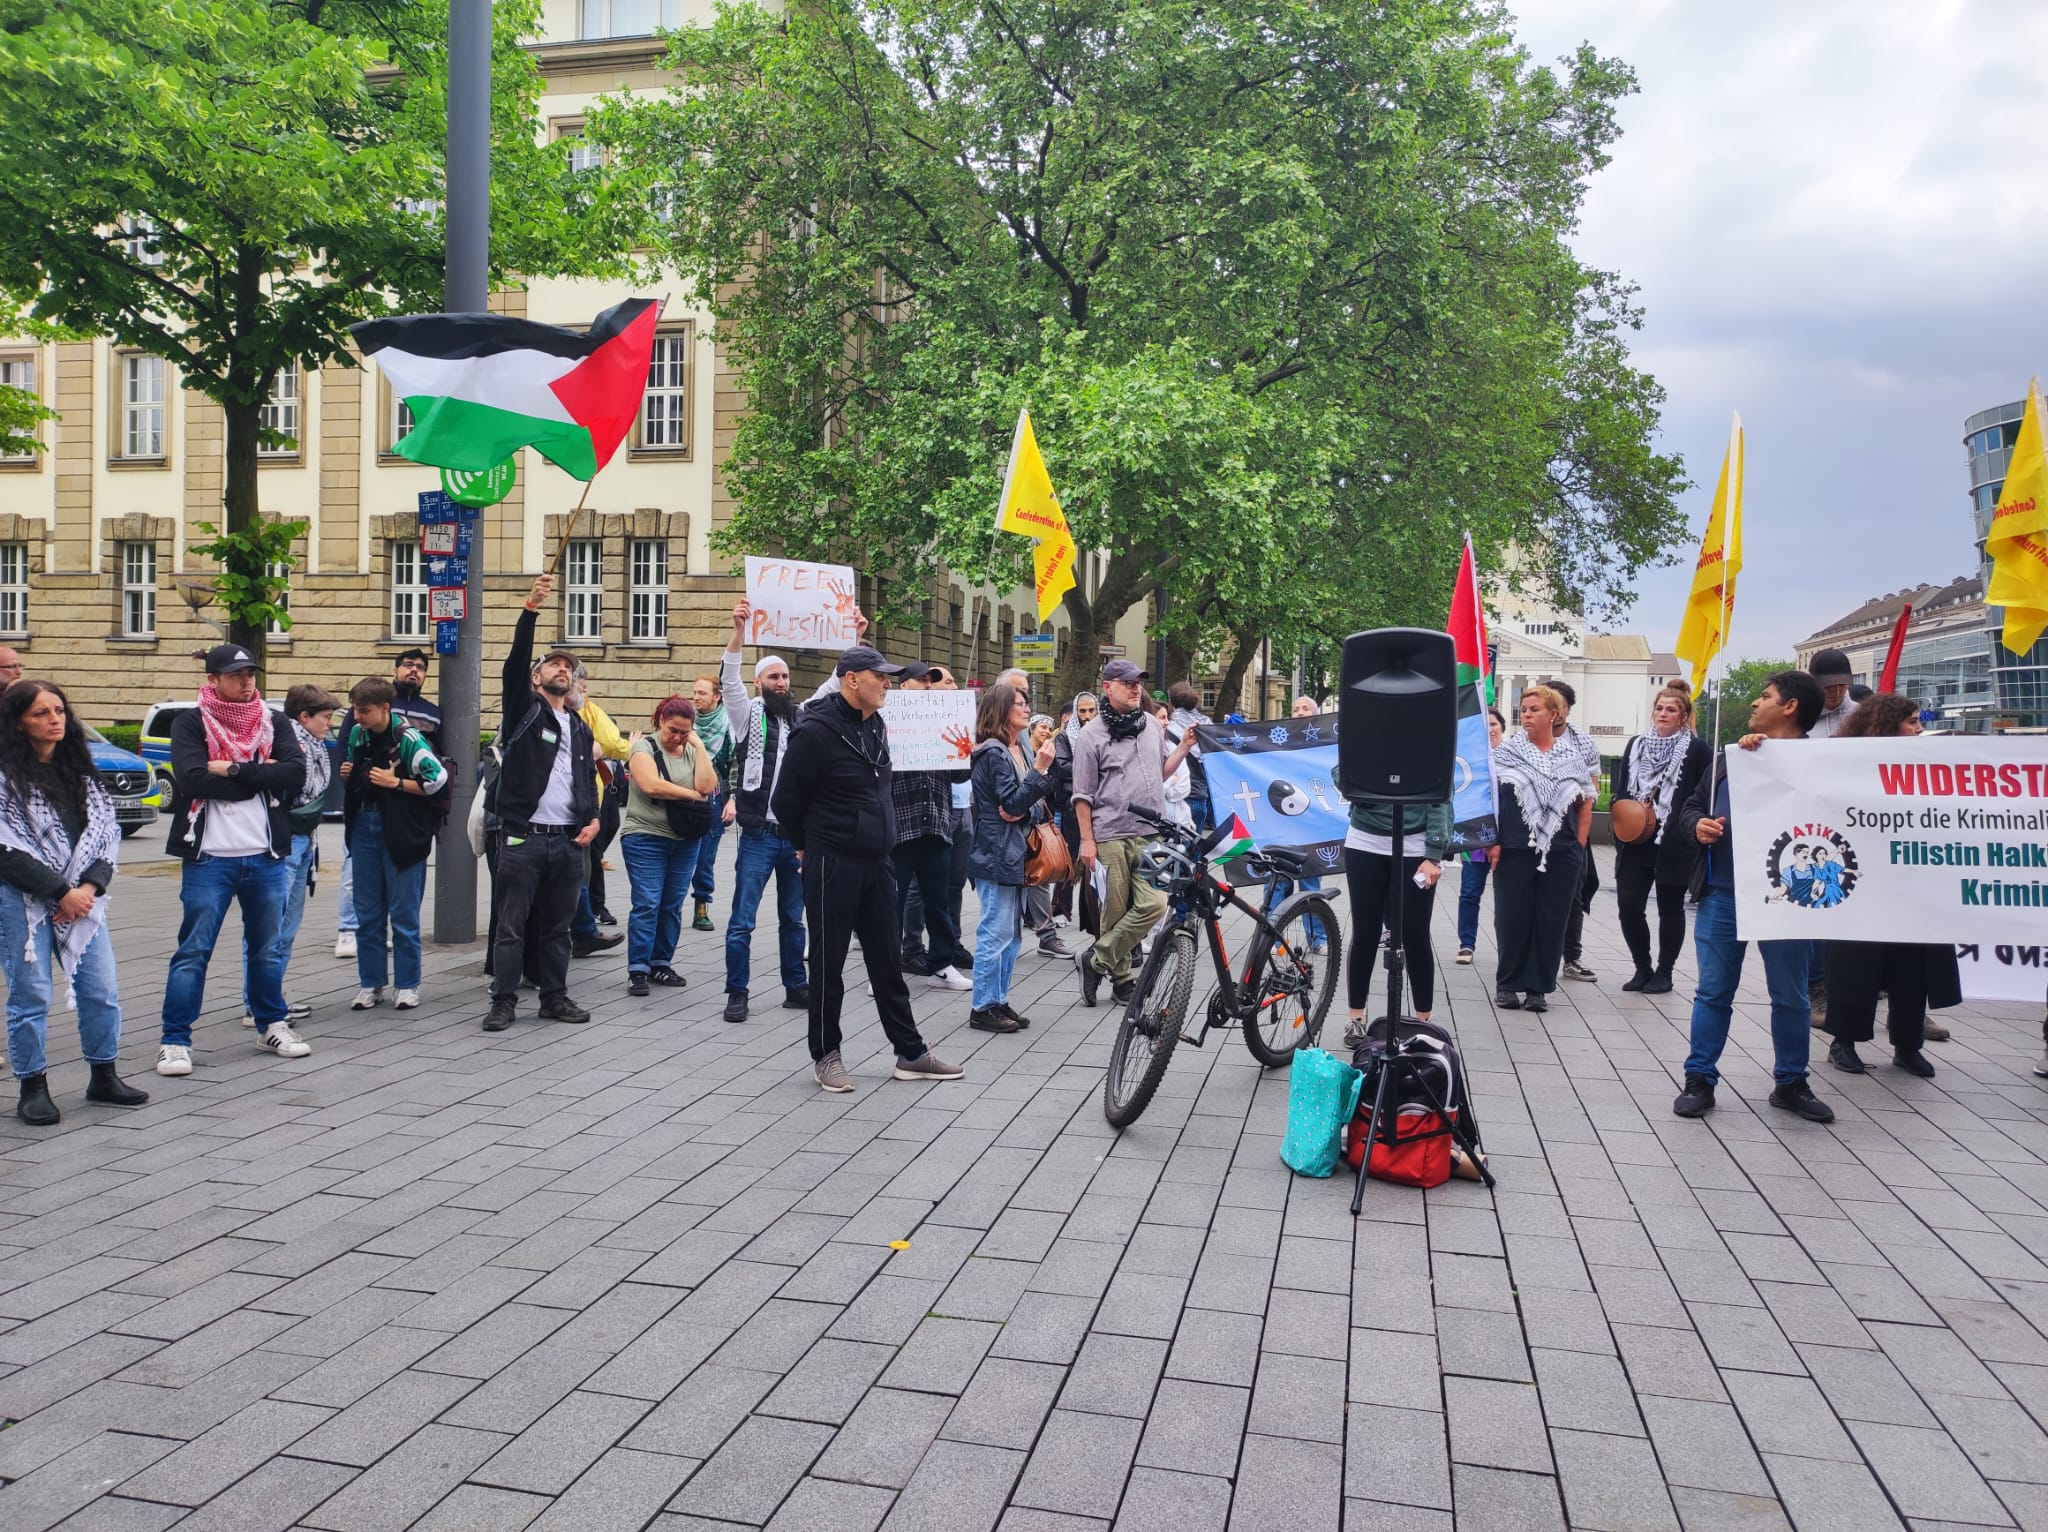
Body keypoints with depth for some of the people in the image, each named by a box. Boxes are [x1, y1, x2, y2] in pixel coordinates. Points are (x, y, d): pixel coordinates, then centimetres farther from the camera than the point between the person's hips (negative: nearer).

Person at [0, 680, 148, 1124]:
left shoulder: (80, 771, 11)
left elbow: (107, 830, 8)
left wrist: (89, 887, -7)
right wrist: (60, 892, -13)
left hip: (82, 898, 5)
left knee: (102, 989, 5)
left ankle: (103, 1076, 19)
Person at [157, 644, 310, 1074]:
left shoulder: (271, 722, 8)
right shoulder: (190, 724, -2)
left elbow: (295, 773, -8)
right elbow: (193, 779, -18)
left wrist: (234, 770, -14)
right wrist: (260, 775, -12)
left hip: (265, 857, 4)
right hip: (208, 858, -3)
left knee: (267, 948, 15)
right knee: (193, 951, -1)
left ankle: (271, 1024, 30)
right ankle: (175, 1040, 7)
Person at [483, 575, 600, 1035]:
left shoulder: (581, 728, 18)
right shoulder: (524, 709, 3)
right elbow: (514, 662, -13)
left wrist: (593, 819, 2)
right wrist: (530, 610, -23)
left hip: (569, 841, 5)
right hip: (523, 837, -5)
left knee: (557, 926, 11)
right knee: (511, 924, -1)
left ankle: (555, 997, 20)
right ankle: (504, 1001, 5)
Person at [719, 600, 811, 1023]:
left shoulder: (803, 718, 11)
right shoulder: (748, 713, 1)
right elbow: (728, 679, -14)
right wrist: (740, 629, -27)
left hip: (797, 835, 4)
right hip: (759, 836, -4)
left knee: (793, 919, 14)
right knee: (742, 921, -2)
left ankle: (795, 987, 23)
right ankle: (737, 994, 7)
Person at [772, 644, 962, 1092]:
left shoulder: (876, 725, 8)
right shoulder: (816, 730, -17)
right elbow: (786, 799, -10)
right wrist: (809, 845, 3)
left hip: (877, 861, 7)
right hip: (832, 865, -7)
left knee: (886, 958, 13)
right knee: (829, 962, 5)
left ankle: (910, 1052, 20)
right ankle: (825, 1054, 18)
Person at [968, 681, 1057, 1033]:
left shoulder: (1021, 752, 15)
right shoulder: (993, 753, -12)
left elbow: (1037, 804, 14)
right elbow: (1013, 803, -17)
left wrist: (1025, 813, -8)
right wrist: (1040, 769, -22)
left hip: (1017, 854, 9)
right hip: (996, 855, -9)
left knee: (1011, 933, 12)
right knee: (995, 933, -6)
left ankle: (999, 1001, 20)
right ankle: (983, 1008, 1)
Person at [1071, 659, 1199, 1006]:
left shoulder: (1152, 724, 13)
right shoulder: (1093, 734, -3)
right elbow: (1082, 794, -3)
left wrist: (1184, 747, 8)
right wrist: (1087, 841, -6)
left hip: (1152, 833, 4)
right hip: (1112, 836, -4)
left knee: (1153, 904, -8)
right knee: (1116, 910, 0)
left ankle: (1095, 960, 5)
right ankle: (1121, 978, 16)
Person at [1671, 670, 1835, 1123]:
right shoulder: (1730, 756, 13)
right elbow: (1691, 806, 18)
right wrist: (1698, 824, -6)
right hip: (1722, 892, 3)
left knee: (1790, 995, 10)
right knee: (1713, 991, 6)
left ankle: (1791, 1083, 24)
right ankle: (1700, 1079, 13)